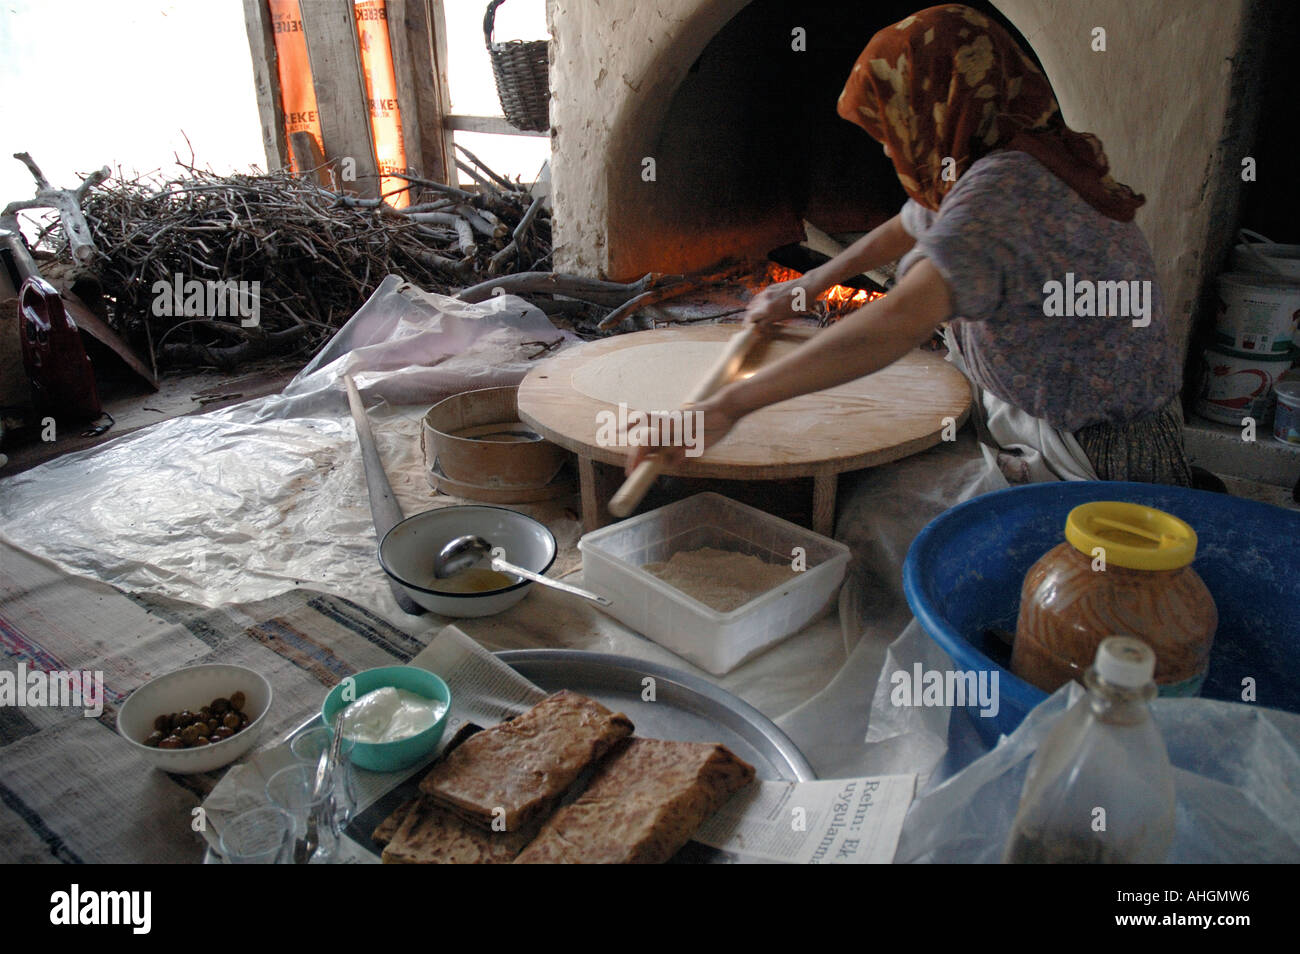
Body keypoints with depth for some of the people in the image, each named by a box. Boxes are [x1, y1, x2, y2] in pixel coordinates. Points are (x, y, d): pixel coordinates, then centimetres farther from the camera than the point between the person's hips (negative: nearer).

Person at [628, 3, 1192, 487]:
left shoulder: (1006, 189, -28)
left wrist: (729, 405, -45)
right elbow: (910, 227, 25)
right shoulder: (1006, 169, 5)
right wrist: (811, 285, 30)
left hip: (1099, 467, -9)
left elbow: (904, 317, -43)